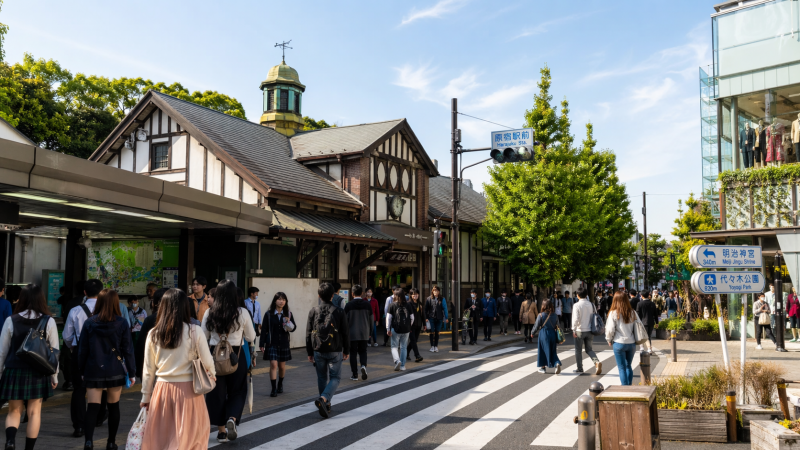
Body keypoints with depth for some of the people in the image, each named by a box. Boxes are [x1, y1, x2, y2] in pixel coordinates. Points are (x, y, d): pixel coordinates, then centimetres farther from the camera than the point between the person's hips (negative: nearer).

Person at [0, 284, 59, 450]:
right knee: (34, 413, 9)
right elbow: (54, 351, 0)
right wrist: (54, 376, 10)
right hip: (38, 373, 0)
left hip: (14, 371, 0)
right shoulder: (49, 321, -4)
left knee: (14, 411, 12)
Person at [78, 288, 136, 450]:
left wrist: (81, 371, 12)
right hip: (115, 371, 0)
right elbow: (127, 350, -4)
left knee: (92, 407, 0)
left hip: (94, 371, 0)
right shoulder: (122, 323, -5)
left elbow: (82, 350, 2)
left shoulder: (89, 323, -1)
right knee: (113, 406, 10)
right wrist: (132, 373, 2)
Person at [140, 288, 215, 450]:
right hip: (188, 390, -2)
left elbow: (148, 371, 6)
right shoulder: (195, 331, -10)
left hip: (162, 390, 2)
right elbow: (207, 363, -4)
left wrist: (146, 397, 17)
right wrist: (212, 375, 17)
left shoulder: (153, 334, -1)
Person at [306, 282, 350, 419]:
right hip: (335, 351, -2)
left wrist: (310, 353, 11)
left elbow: (308, 334, 1)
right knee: (335, 377, 7)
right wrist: (346, 351, 11)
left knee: (321, 378, 16)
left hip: (318, 351, 2)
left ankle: (325, 405, 23)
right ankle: (324, 399, -15)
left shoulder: (313, 312, -2)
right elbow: (345, 334, -2)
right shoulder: (339, 312, -7)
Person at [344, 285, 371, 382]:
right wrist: (369, 331, 17)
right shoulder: (367, 304, 0)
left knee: (353, 353, 6)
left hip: (352, 334, -2)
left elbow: (345, 320, -5)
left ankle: (355, 375, 6)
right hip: (364, 334, 2)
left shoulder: (349, 305, -8)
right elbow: (371, 319, 5)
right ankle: (363, 366, -11)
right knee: (363, 351, 15)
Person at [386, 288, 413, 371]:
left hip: (395, 329, -2)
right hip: (406, 330, 2)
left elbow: (388, 317, -6)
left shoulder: (393, 305, -5)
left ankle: (397, 360, -16)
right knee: (404, 347, 12)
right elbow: (412, 318, 4)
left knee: (394, 346, 8)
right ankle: (402, 365, 14)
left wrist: (388, 329, -1)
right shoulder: (408, 305, 1)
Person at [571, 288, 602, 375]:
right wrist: (593, 329, 15)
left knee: (578, 350, 10)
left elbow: (575, 319, -18)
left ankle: (580, 368, 16)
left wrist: (574, 329, -10)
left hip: (580, 331, -4)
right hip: (589, 330, 4)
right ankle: (597, 362, -10)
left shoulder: (577, 305, -13)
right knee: (589, 349, 14)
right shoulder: (591, 305, 2)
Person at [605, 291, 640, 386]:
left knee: (622, 368, 4)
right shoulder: (632, 313, 0)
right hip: (631, 343, 4)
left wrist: (609, 340, 6)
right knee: (628, 366, 18)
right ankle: (629, 386, 22)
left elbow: (610, 329, -10)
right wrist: (635, 339, 15)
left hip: (619, 343, -4)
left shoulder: (613, 313, -11)